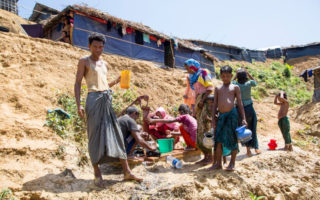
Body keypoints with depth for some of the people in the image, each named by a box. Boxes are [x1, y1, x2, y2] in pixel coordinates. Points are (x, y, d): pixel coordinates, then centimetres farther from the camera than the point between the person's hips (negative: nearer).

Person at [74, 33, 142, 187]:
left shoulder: (104, 64, 19)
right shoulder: (84, 61, 2)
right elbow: (77, 83, -4)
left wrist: (117, 81, 7)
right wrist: (79, 104, -15)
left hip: (107, 100, 6)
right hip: (94, 99, -6)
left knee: (116, 134, 3)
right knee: (95, 136, -1)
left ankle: (127, 172, 7)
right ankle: (97, 173, 11)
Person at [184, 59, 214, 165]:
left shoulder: (203, 73, -2)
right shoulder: (193, 77, 22)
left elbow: (210, 88, -10)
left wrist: (202, 100, -19)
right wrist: (195, 106, 14)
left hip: (205, 102, -8)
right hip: (198, 103, 8)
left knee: (204, 129, -12)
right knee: (199, 131, 5)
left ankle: (210, 157, -7)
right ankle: (206, 156, 10)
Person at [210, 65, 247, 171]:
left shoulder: (235, 87, 7)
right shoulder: (217, 88, 15)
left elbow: (240, 103, 4)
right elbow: (215, 104, 13)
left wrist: (243, 118, -2)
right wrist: (213, 119, 8)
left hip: (232, 114, -3)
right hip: (221, 115, 3)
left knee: (232, 139, 0)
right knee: (218, 140, 3)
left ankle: (232, 163, 15)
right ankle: (218, 163, 14)